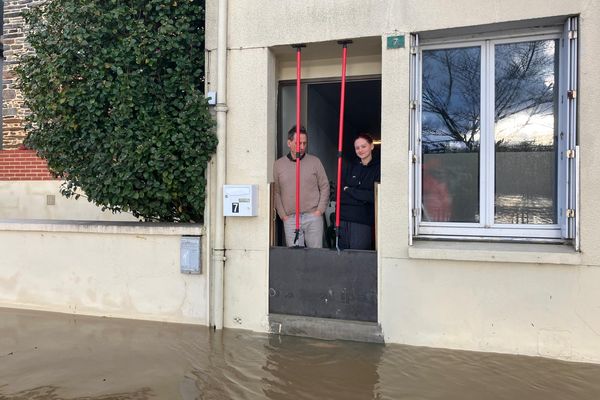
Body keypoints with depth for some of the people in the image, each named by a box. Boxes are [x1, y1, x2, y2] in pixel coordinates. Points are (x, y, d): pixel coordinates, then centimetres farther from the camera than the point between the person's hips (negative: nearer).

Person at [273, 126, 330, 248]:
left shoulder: (315, 162, 6)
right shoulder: (278, 164, 7)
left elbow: (325, 187, 8)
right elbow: (276, 192, 8)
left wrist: (319, 210, -1)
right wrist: (283, 215, 1)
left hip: (313, 217, 0)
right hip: (290, 219, 0)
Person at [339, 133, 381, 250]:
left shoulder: (378, 168, 1)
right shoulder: (350, 168, 14)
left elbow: (374, 196, -9)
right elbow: (339, 193, 6)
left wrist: (349, 191, -5)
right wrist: (362, 197, -7)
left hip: (363, 221, -4)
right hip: (343, 218, 4)